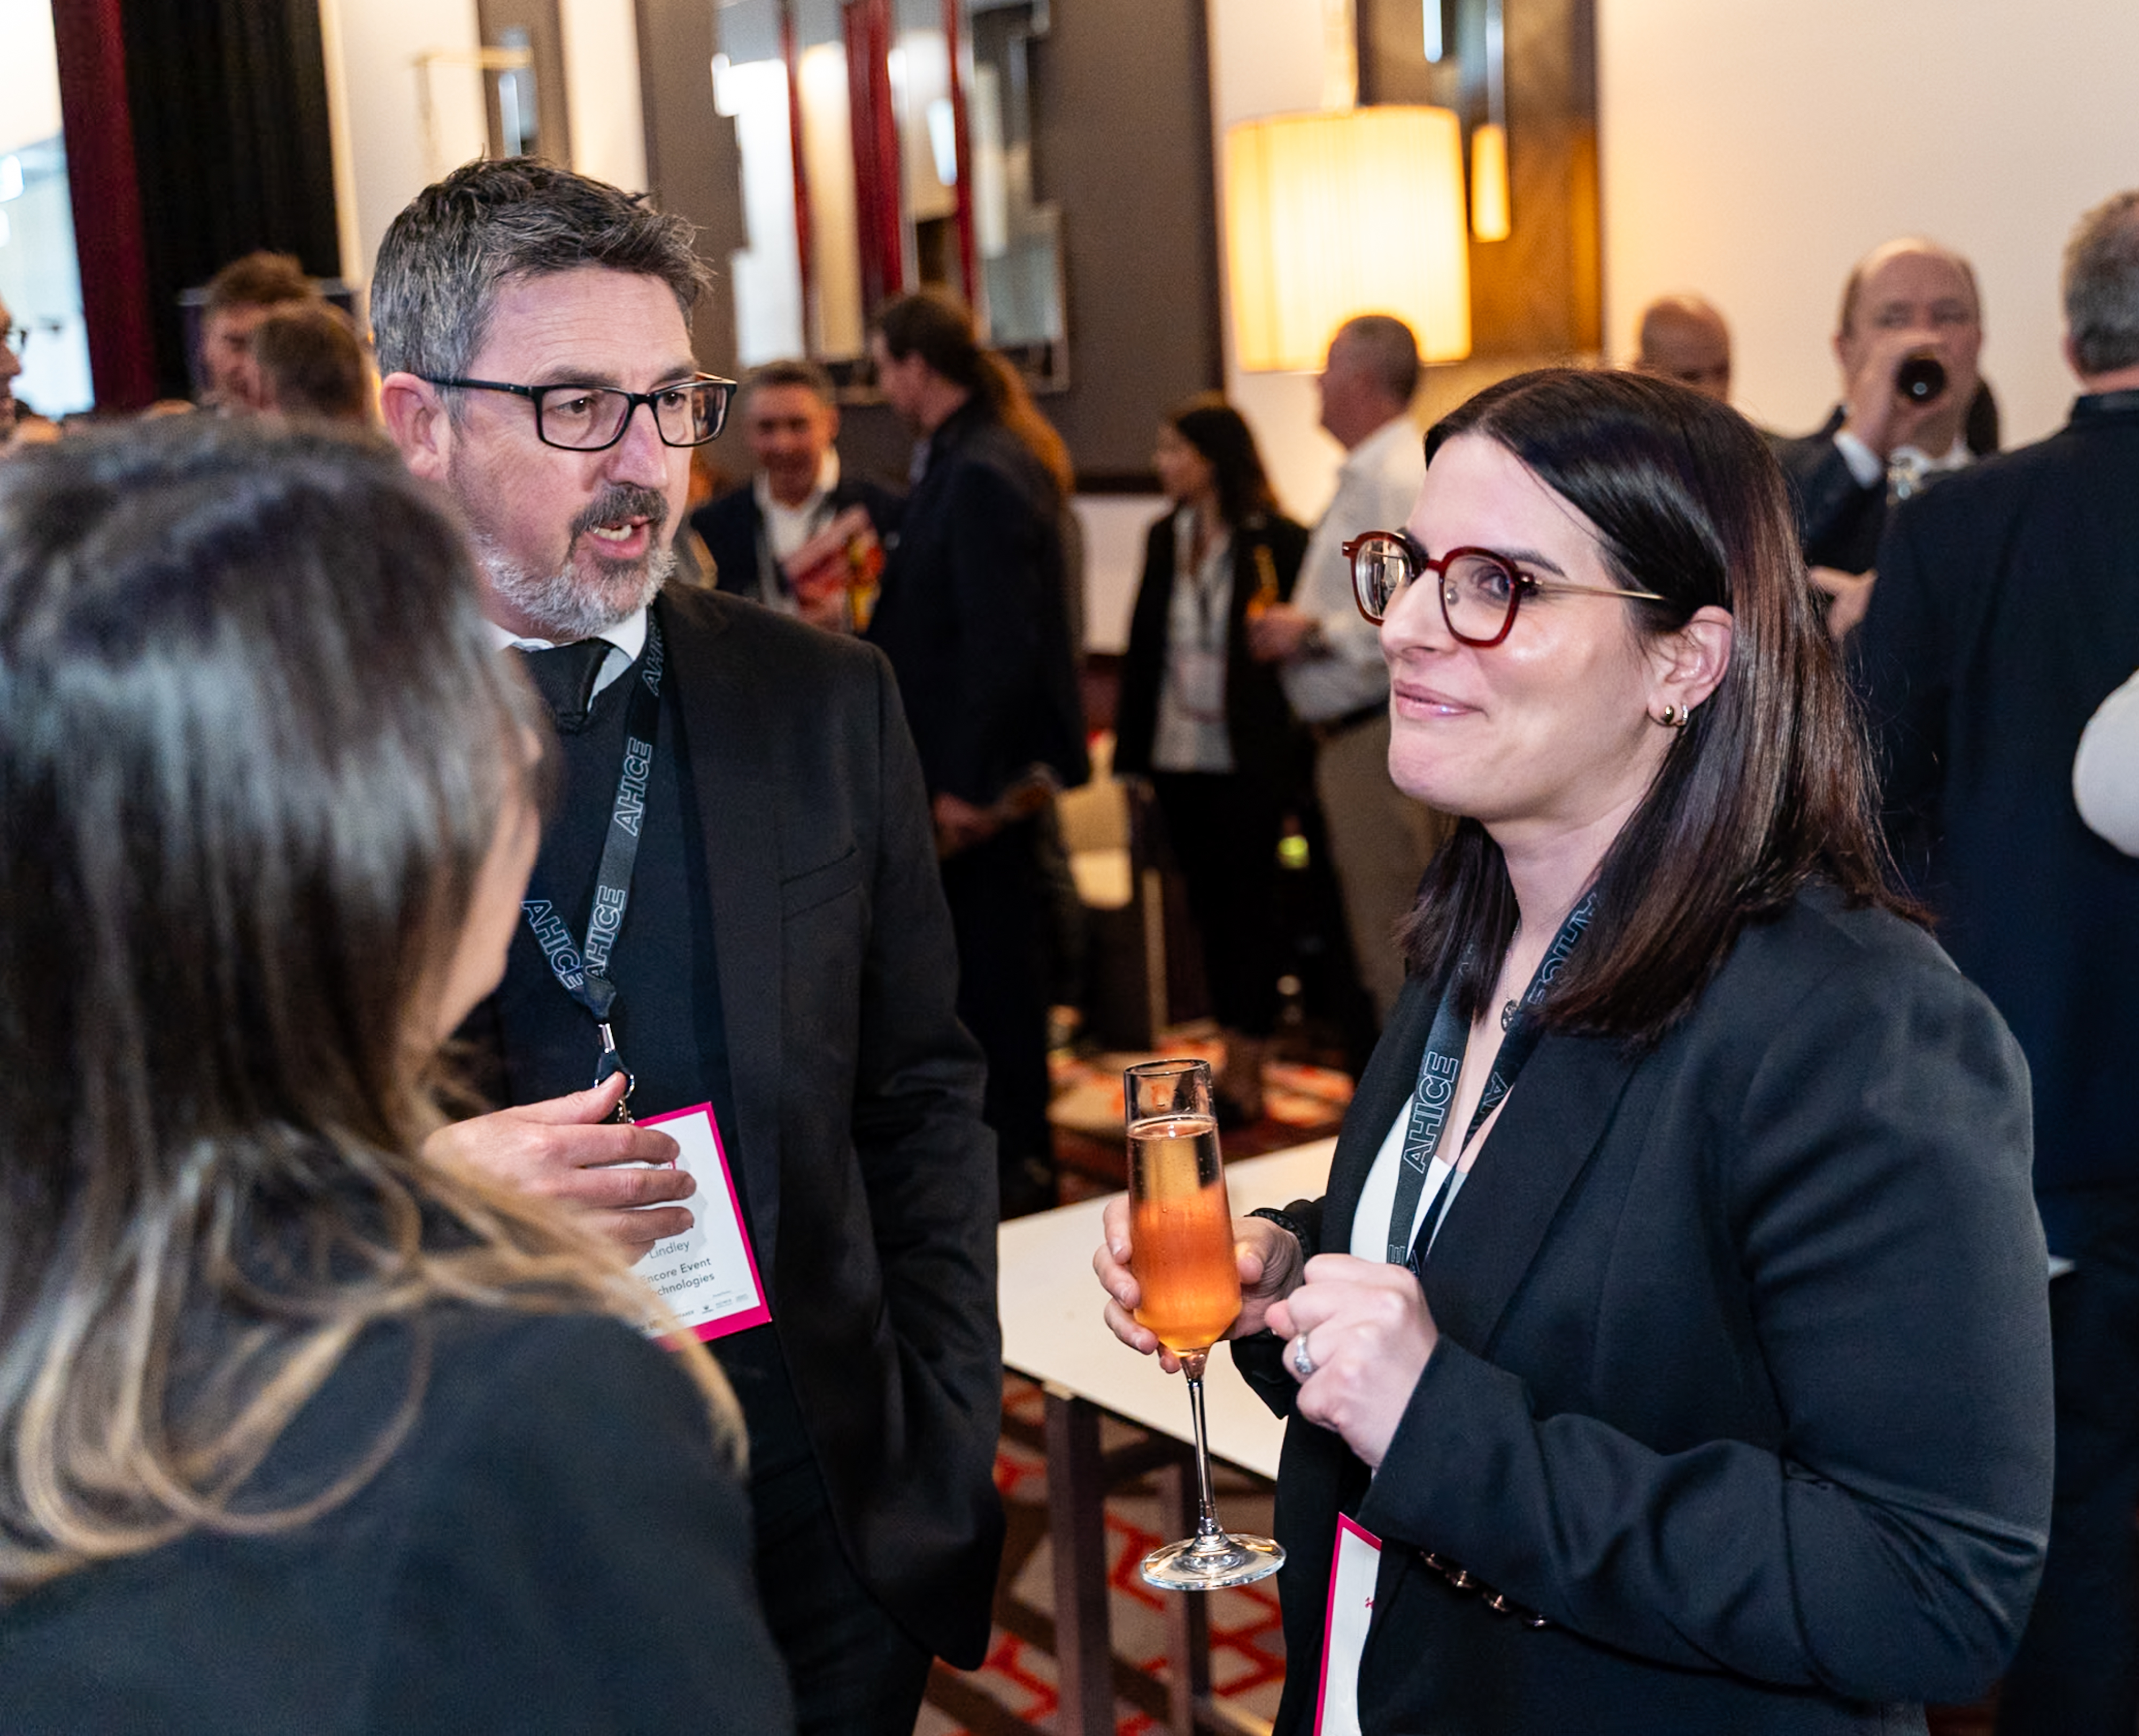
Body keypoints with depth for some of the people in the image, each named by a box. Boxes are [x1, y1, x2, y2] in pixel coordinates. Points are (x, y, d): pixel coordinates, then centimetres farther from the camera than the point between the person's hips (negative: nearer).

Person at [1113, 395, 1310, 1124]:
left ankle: (1247, 1075, 8)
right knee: (1209, 905, 12)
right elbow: (1144, 644, 10)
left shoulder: (1276, 541, -8)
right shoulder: (1166, 538, 10)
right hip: (1178, 757, 6)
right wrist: (1131, 748, 8)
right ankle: (1235, 1059, 23)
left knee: (1247, 907, 1)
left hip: (1245, 761, -6)